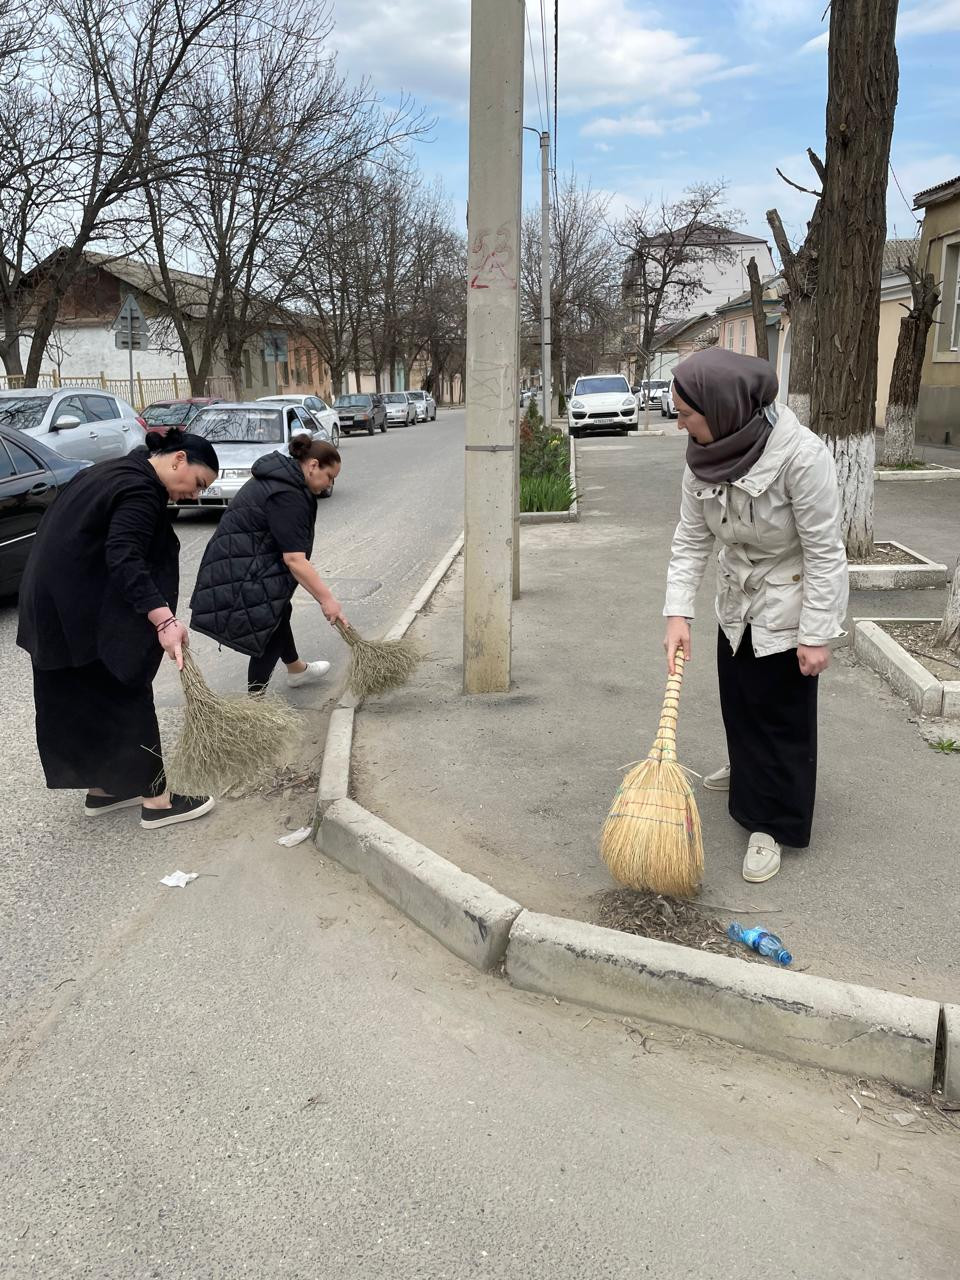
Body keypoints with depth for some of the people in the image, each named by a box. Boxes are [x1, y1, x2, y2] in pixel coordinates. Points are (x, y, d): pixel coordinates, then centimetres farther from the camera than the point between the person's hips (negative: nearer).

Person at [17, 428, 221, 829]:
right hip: (84, 613, -10)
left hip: (56, 603, 10)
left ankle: (101, 789, 27)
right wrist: (164, 619, -40)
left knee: (80, 699, 16)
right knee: (125, 697, -2)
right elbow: (124, 558, -31)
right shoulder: (140, 491, -18)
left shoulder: (118, 472, 14)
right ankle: (156, 799, 6)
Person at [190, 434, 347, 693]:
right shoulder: (287, 496, -26)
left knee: (278, 613, 25)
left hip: (237, 563, 11)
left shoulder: (280, 476, 8)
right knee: (268, 633, -3)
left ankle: (297, 670, 46)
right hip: (240, 573, -11)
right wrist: (326, 599, -30)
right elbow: (294, 559, -31)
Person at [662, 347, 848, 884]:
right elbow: (691, 539, -8)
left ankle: (773, 825, 19)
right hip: (738, 598, 6)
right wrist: (678, 613, -15)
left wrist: (817, 634, -22)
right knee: (738, 694, 23)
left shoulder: (802, 455, -32)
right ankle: (747, 770, 51)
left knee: (781, 710, 3)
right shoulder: (704, 455, -13)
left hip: (789, 602, -6)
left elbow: (824, 551, -25)